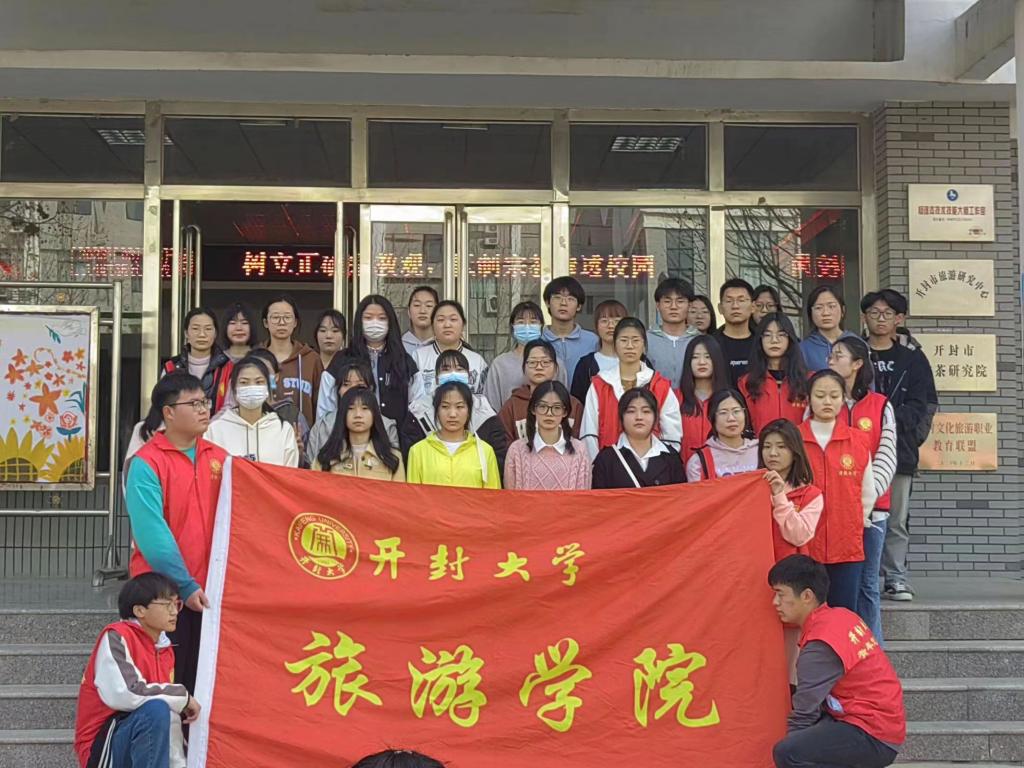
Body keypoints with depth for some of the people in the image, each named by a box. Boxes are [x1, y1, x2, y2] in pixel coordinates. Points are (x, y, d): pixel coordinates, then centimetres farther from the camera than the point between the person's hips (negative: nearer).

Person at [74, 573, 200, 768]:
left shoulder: (166, 651, 8)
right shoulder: (116, 637, -12)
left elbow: (169, 727, 9)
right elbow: (126, 694, -28)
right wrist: (183, 696, -17)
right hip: (103, 749, -7)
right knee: (156, 710, -33)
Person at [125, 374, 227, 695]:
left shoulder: (219, 459, 7)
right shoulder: (146, 463, -8)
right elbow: (152, 533, -14)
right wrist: (184, 585, -18)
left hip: (208, 591, 5)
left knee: (201, 681, 11)